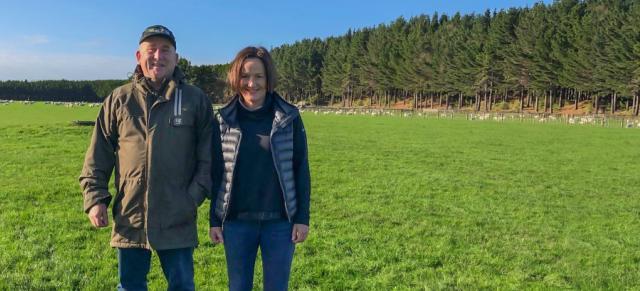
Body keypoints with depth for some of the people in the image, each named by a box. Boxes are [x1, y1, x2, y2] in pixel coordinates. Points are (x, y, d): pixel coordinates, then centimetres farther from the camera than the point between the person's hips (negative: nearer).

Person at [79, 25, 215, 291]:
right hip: (129, 219, 2)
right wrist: (94, 198, -1)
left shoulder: (196, 100, 1)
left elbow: (208, 156, 1)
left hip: (178, 221, -1)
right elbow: (97, 157, 7)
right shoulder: (119, 100, 5)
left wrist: (195, 194, -8)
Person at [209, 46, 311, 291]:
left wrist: (302, 217, -3)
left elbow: (301, 169, 0)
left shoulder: (289, 117, -4)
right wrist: (214, 220, 4)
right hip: (236, 221, 1)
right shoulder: (224, 119, -1)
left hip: (280, 222, -1)